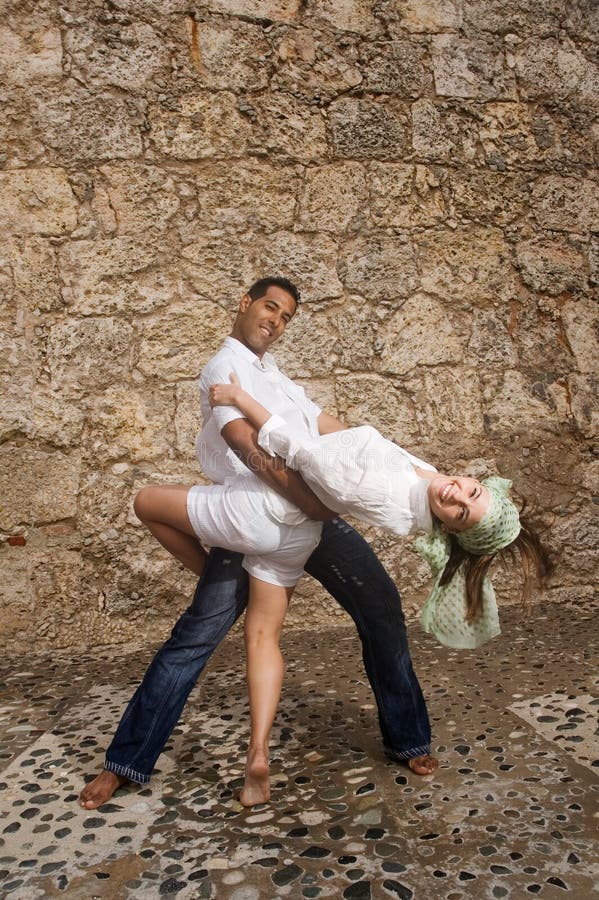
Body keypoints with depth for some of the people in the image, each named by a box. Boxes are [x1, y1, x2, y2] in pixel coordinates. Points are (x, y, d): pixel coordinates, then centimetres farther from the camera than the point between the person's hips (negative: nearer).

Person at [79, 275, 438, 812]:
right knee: (196, 636, -8)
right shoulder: (225, 370, -4)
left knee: (382, 611, 0)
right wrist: (317, 507, -28)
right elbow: (251, 450, -21)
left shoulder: (277, 377, 25)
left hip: (315, 511, 7)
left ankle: (407, 741, 17)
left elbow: (336, 433, 20)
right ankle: (127, 762, 8)